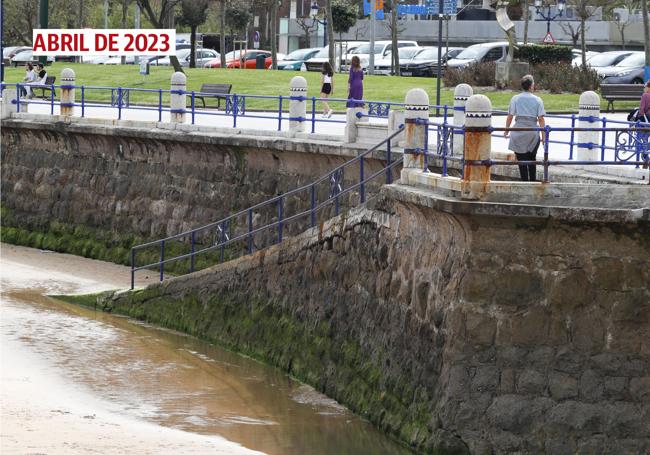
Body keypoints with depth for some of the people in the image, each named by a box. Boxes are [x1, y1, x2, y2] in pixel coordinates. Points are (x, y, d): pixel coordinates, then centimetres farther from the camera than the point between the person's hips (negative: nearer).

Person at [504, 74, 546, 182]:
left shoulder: (515, 99, -1)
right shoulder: (537, 100, -1)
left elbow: (510, 116, 0)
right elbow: (541, 119, -3)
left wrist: (506, 130, 14)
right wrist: (543, 136, 1)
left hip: (518, 132, -1)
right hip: (533, 133, 1)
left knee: (521, 160, 3)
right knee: (532, 159, 16)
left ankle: (525, 180, 0)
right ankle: (533, 181, 17)